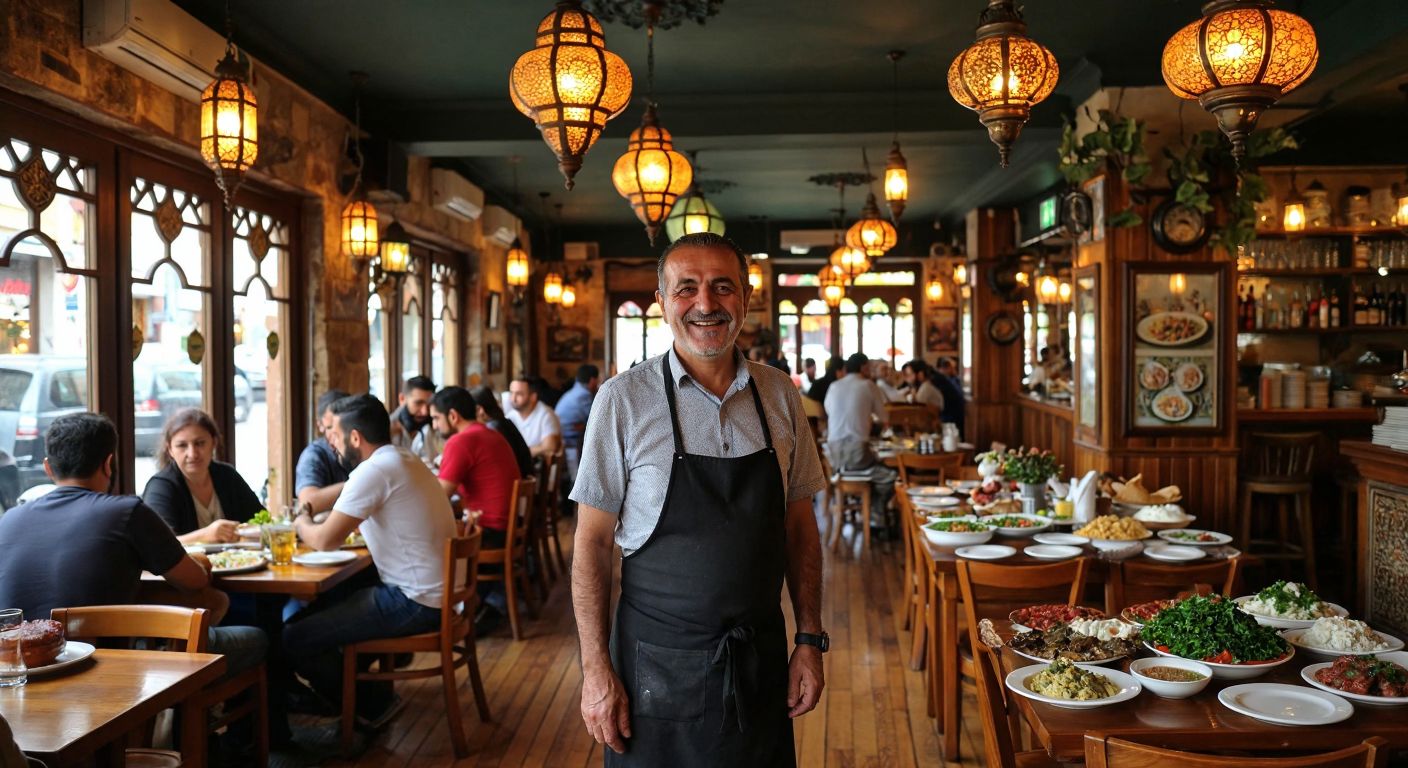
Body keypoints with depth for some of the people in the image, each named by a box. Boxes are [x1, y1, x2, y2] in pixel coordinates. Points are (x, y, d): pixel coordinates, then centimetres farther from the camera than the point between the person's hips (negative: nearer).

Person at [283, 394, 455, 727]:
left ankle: (371, 706, 9)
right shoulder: (405, 460, 13)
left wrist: (302, 524, 4)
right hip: (438, 595, 10)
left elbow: (325, 540, -17)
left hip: (415, 604, -10)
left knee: (295, 638, -6)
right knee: (320, 608, 20)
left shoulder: (375, 470, -17)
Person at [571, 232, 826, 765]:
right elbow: (592, 542, -7)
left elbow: (799, 526, 7)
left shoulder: (780, 396, 0)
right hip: (659, 665, -3)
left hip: (761, 660, 3)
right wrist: (596, 668, -10)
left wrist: (810, 640, 4)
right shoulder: (623, 399, -10)